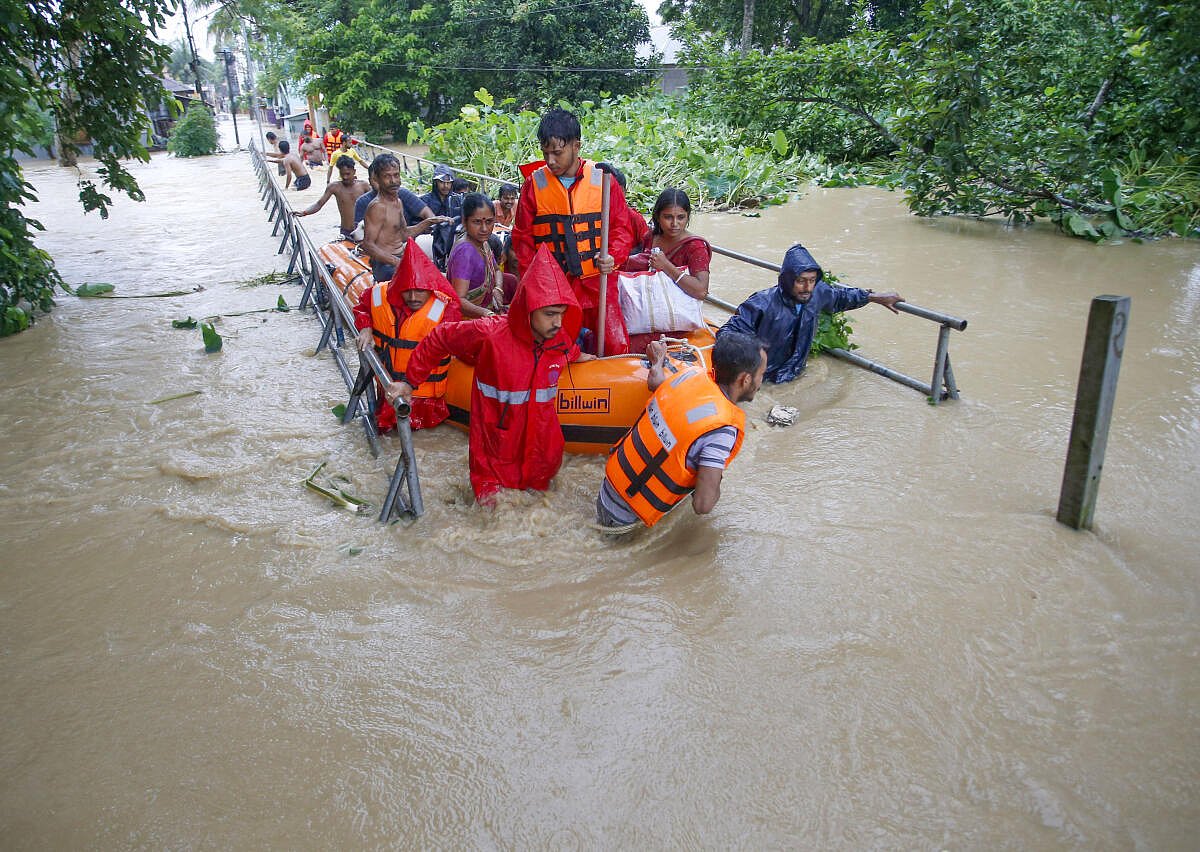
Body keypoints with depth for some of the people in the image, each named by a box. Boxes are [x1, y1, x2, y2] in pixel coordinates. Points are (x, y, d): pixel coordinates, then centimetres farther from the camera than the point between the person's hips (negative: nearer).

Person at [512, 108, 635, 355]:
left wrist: (613, 257, -15)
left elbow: (621, 228, 5)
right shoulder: (535, 183, 3)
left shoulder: (602, 179, 0)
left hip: (597, 282, 0)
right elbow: (523, 237, 9)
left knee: (617, 347, -6)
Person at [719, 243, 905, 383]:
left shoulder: (818, 292, -11)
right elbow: (730, 330, -25)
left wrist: (875, 297, 18)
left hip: (793, 371, 6)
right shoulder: (763, 304, -29)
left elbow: (839, 296, 13)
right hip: (762, 376, -6)